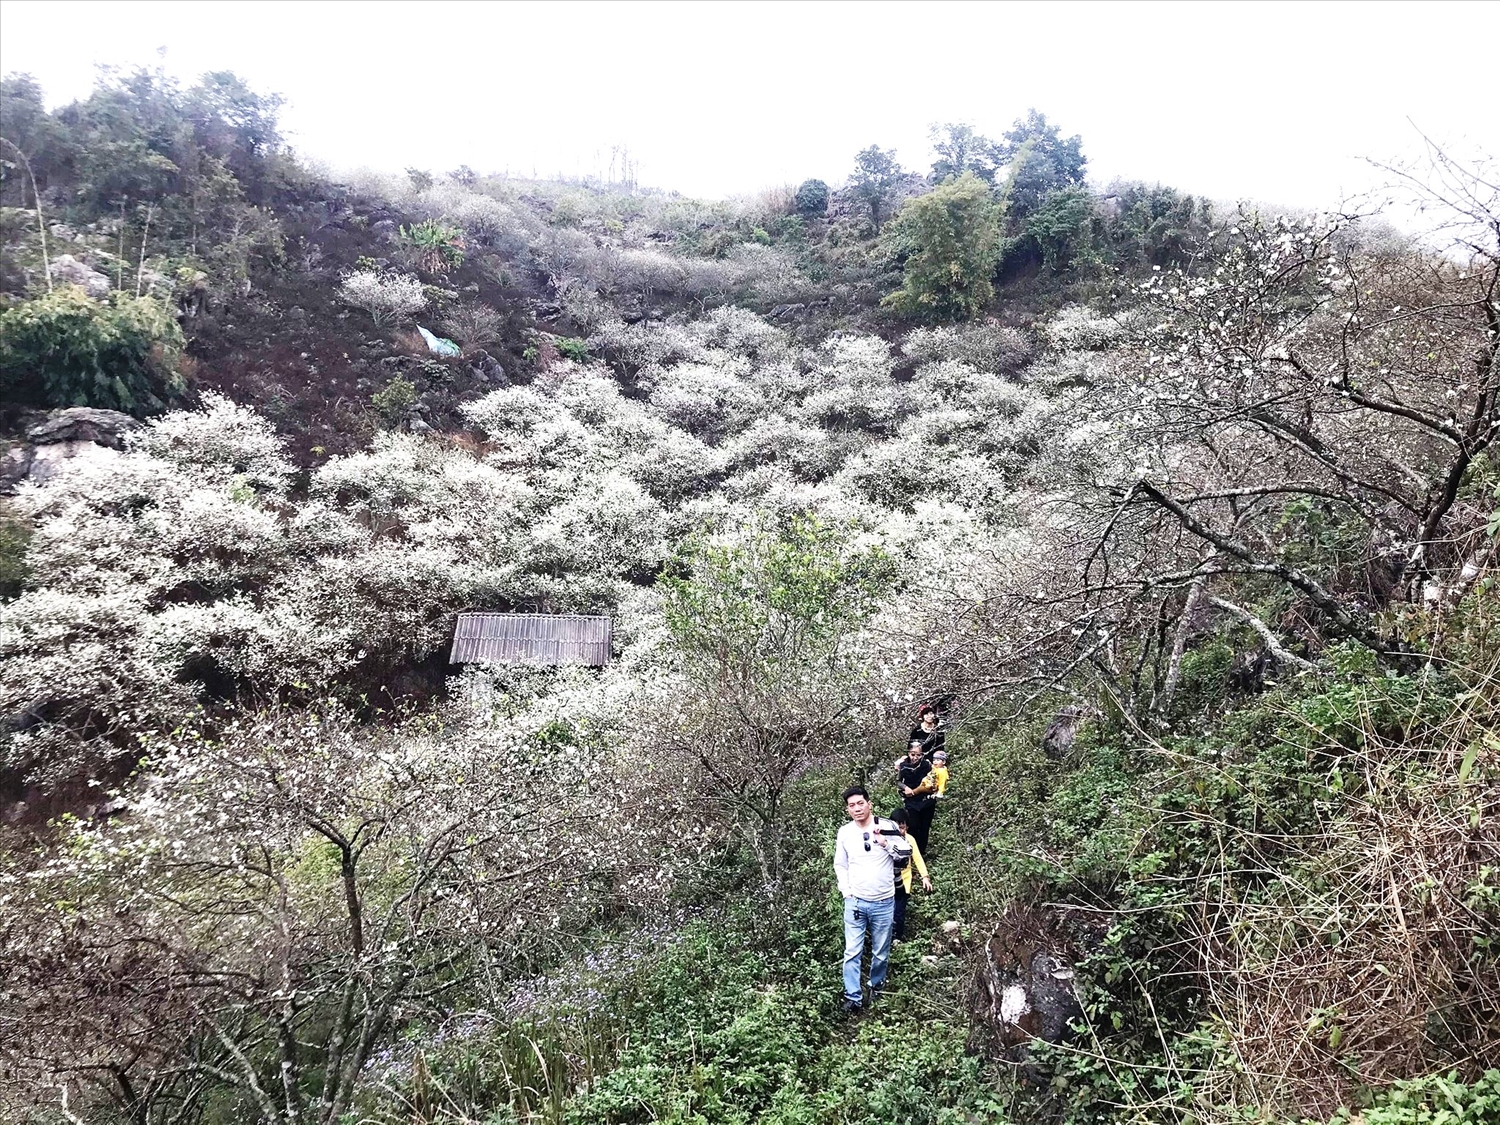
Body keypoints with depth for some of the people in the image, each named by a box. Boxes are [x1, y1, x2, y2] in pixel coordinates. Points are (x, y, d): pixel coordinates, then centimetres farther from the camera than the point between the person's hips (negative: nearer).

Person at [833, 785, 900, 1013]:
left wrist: (884, 842, -26)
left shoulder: (887, 827, -9)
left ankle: (876, 985, 36)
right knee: (852, 952, -1)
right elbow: (840, 865, 9)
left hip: (883, 902, -1)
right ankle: (853, 996, 9)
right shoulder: (844, 832, -1)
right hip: (855, 902, 1)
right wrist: (846, 892, 2)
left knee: (881, 952, 13)